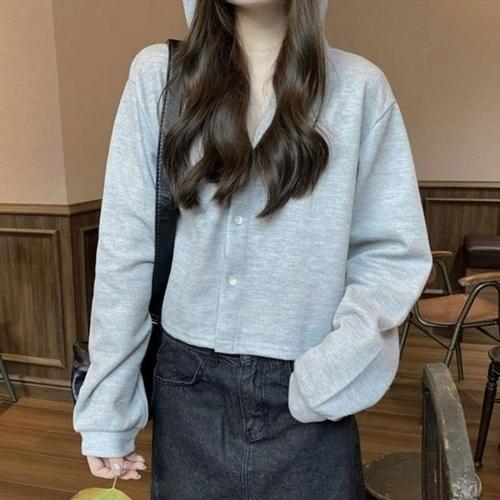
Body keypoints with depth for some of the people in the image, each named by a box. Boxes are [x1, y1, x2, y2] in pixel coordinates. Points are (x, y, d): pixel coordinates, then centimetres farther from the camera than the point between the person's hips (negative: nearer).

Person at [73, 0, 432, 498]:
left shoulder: (359, 86, -5)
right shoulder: (157, 73, -4)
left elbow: (393, 252, -2)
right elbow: (125, 251, -4)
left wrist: (334, 371, -16)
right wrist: (105, 405, -3)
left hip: (308, 397, 0)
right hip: (188, 384, 1)